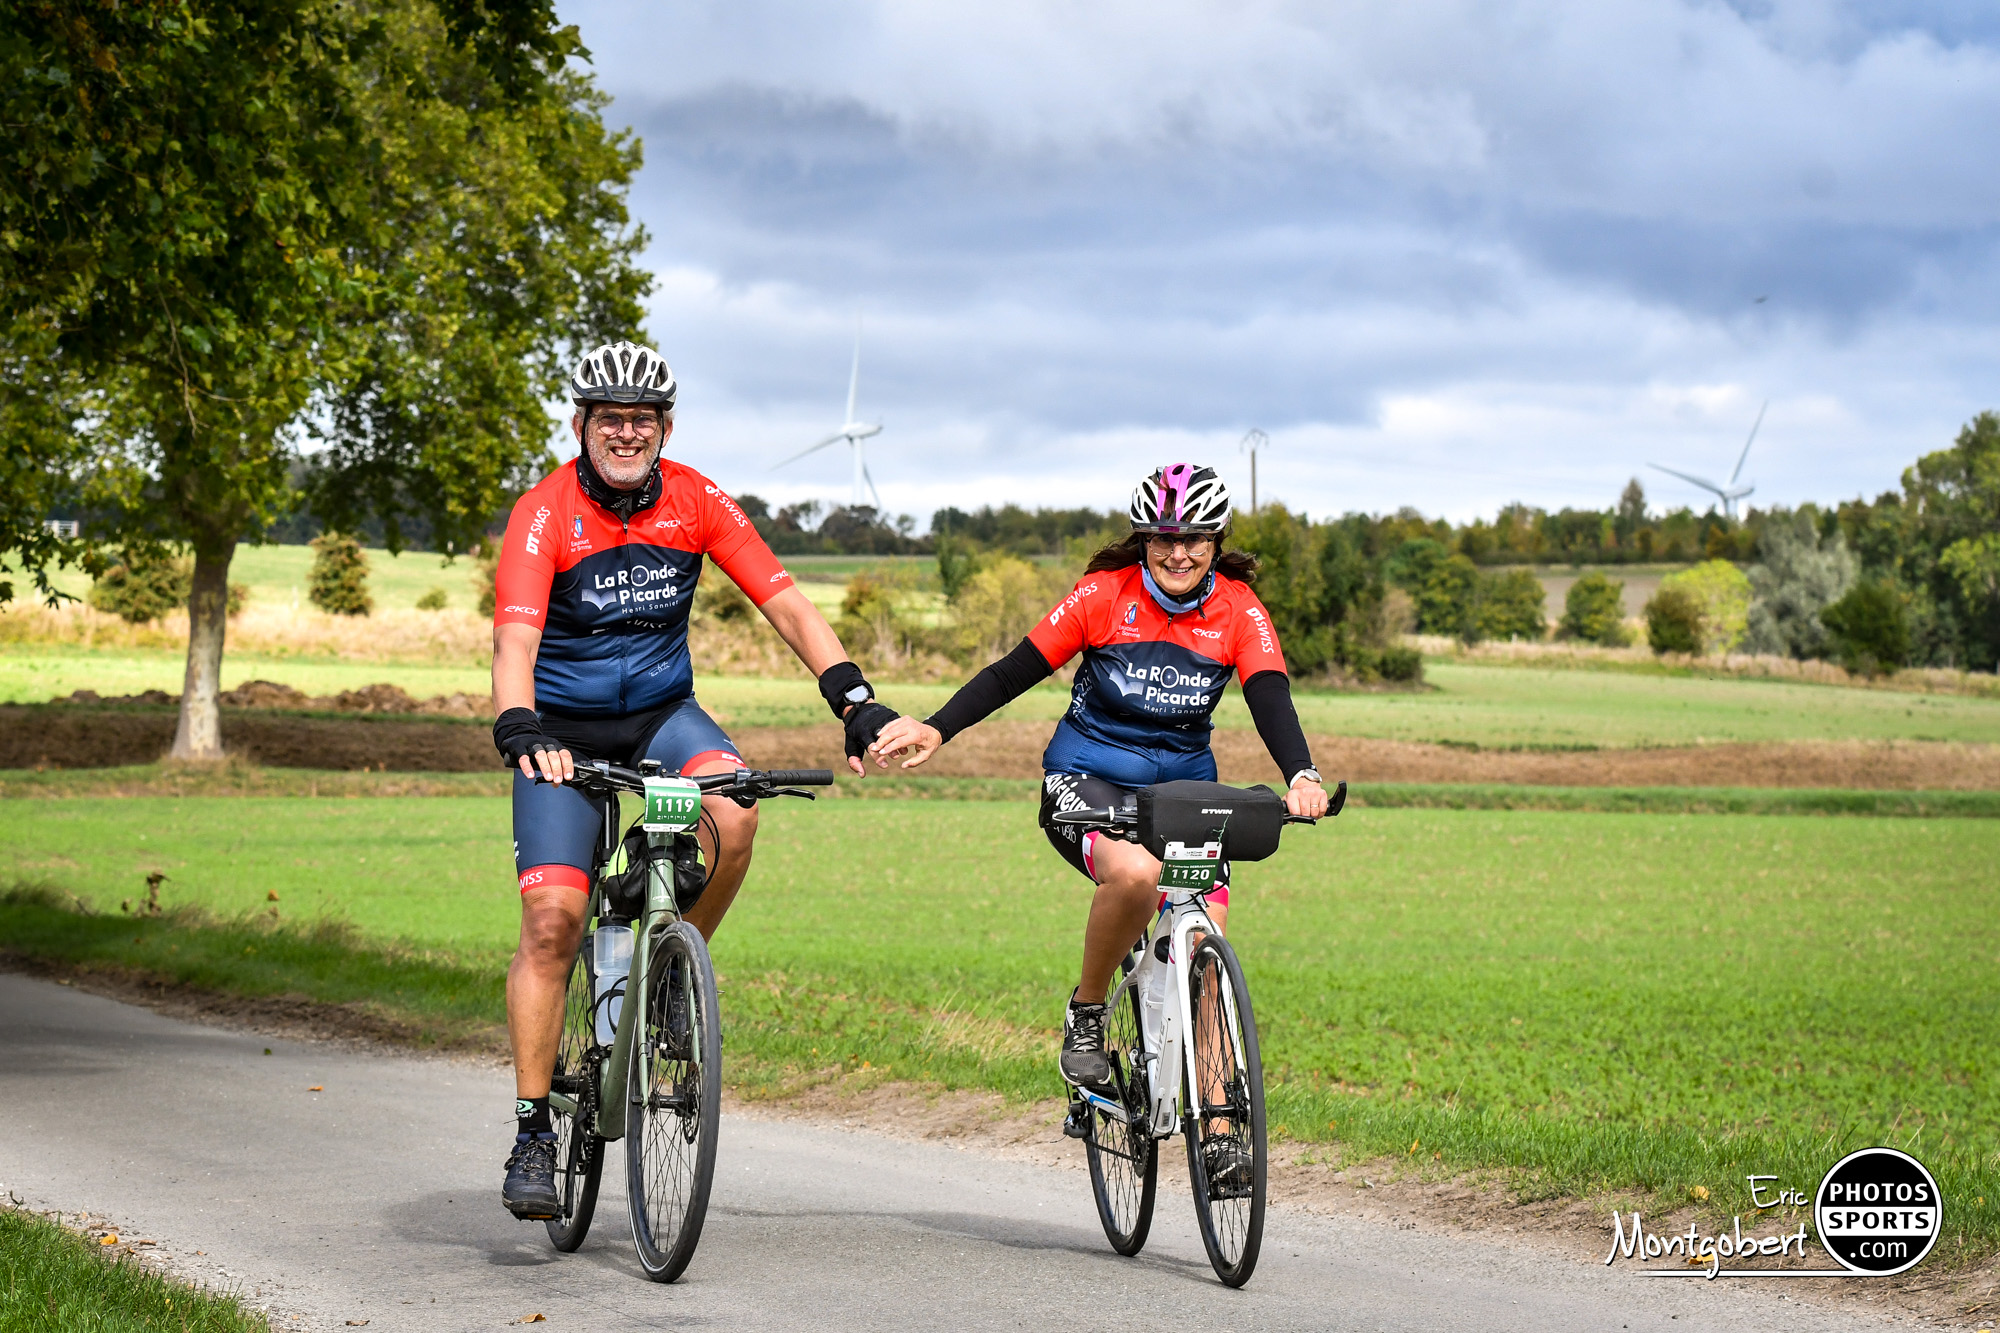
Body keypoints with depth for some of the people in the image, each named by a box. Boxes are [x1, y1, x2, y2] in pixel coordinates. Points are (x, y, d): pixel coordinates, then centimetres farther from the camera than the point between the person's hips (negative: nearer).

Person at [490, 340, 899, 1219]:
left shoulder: (695, 503, -8)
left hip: (662, 711, 2)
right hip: (565, 728, -2)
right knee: (552, 917, -15)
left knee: (733, 816, -29)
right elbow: (516, 639, -30)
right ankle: (532, 1135, -6)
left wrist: (853, 696, -24)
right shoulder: (545, 514, -18)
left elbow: (784, 602, -11)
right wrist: (520, 731, -49)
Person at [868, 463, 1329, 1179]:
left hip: (1184, 784, 3)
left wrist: (1301, 776, -38)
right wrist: (937, 729, -20)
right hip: (1089, 779, -3)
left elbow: (1270, 698, -18)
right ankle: (1086, 1014, -10)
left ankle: (1217, 1127, -7)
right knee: (1135, 872, -36)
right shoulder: (1105, 595, -9)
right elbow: (1015, 671, -8)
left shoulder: (1238, 610, -5)